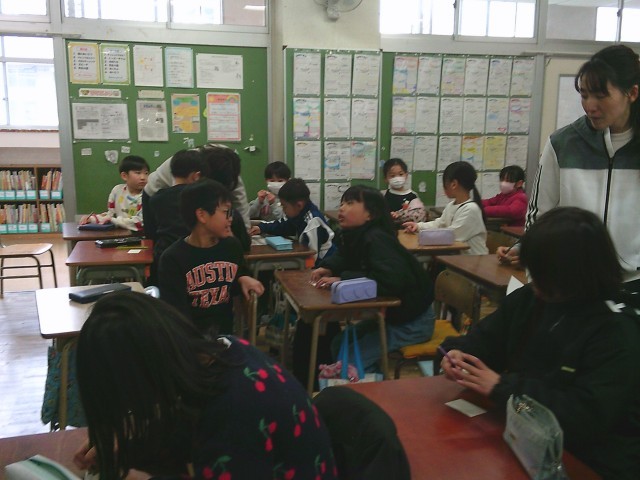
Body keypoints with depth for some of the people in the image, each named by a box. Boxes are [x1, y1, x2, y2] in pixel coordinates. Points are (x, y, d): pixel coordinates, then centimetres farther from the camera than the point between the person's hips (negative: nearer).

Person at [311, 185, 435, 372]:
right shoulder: (355, 236, 0)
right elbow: (347, 259, 19)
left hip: (412, 321, -9)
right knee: (339, 344, 16)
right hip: (390, 313, 9)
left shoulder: (376, 239, -28)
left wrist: (343, 280, -34)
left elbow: (390, 280, -40)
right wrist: (328, 268, -4)